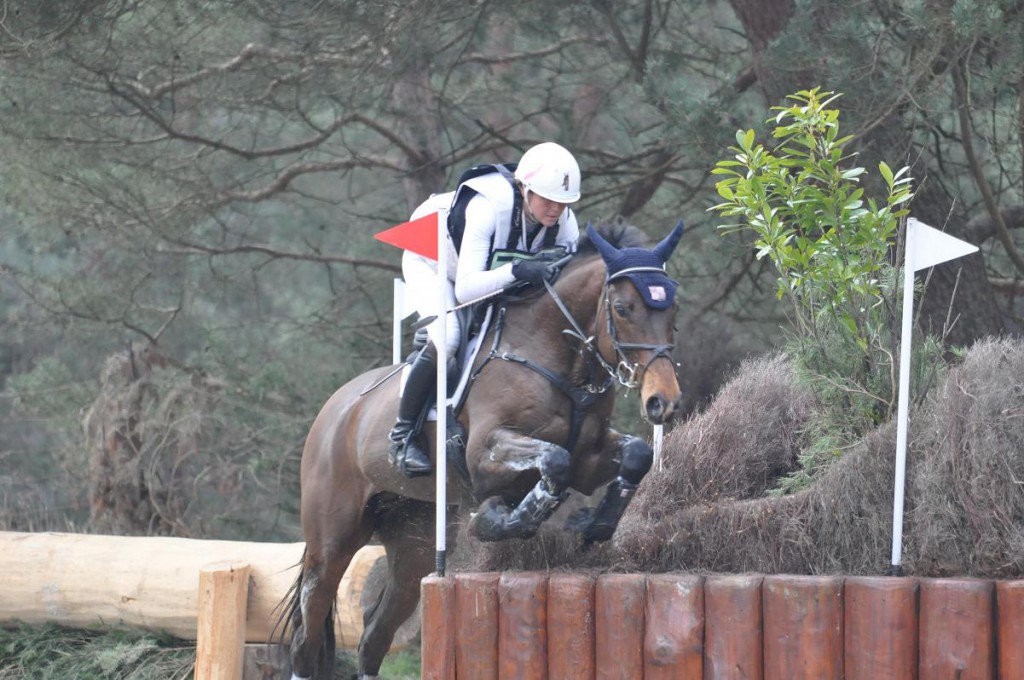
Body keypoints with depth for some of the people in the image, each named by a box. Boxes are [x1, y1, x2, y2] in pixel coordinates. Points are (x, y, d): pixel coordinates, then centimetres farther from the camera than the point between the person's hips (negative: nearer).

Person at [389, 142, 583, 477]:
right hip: (431, 263, -6)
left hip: (492, 271, 6)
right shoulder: (488, 207, -41)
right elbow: (465, 288, -47)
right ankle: (403, 434, -16)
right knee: (447, 336, -30)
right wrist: (517, 271, -61)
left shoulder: (564, 223, -24)